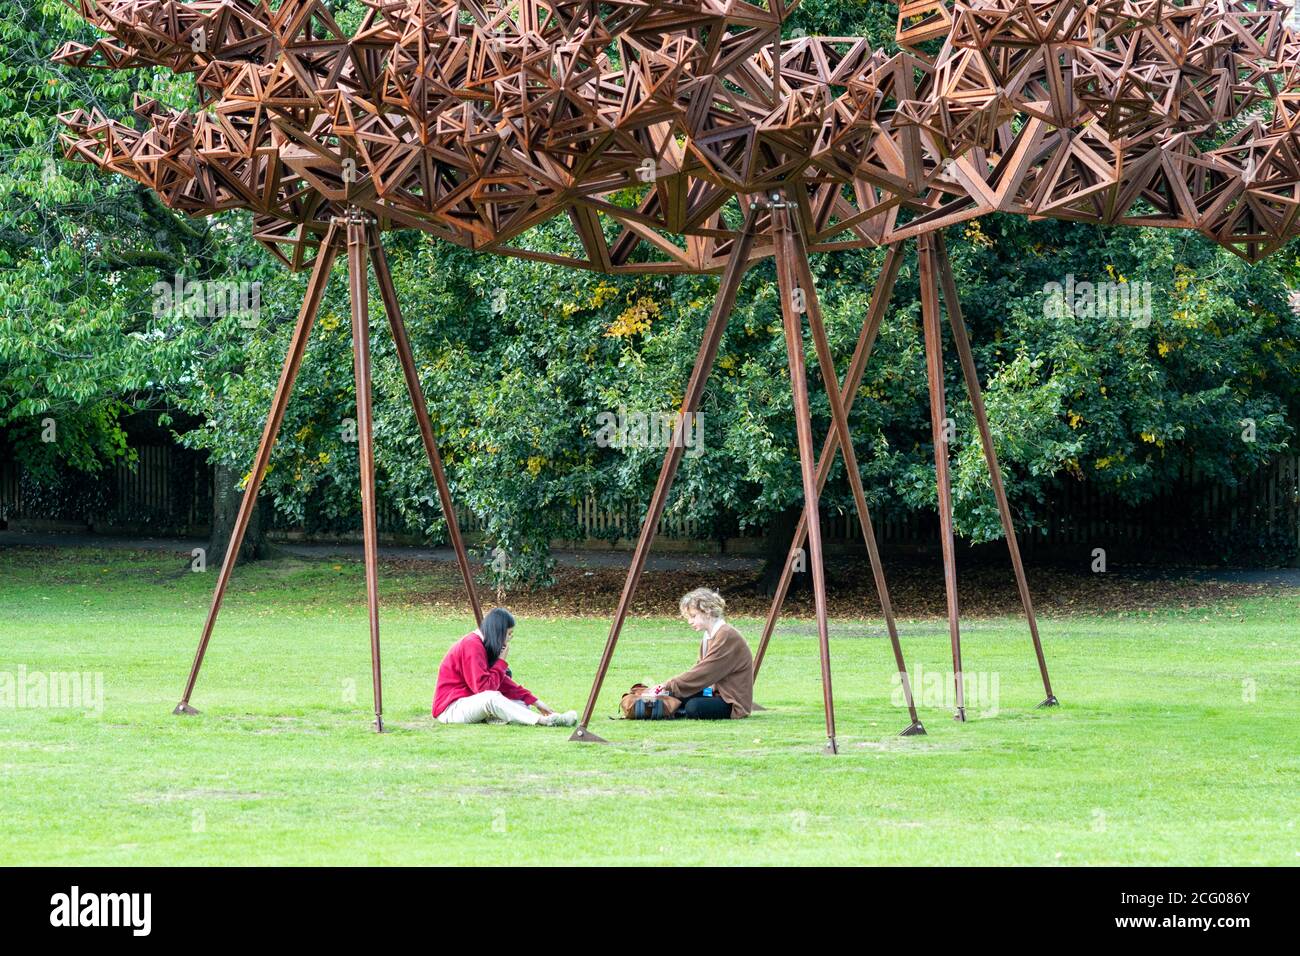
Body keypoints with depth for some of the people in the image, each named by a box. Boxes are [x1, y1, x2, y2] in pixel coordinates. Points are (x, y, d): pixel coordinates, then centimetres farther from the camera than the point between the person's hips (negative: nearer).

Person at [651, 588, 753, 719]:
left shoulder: (726, 636, -18)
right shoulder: (708, 636, 12)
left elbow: (703, 673, -22)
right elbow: (701, 670, 9)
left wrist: (669, 685, -18)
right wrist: (668, 686, -6)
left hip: (735, 703, -9)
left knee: (694, 707, -33)